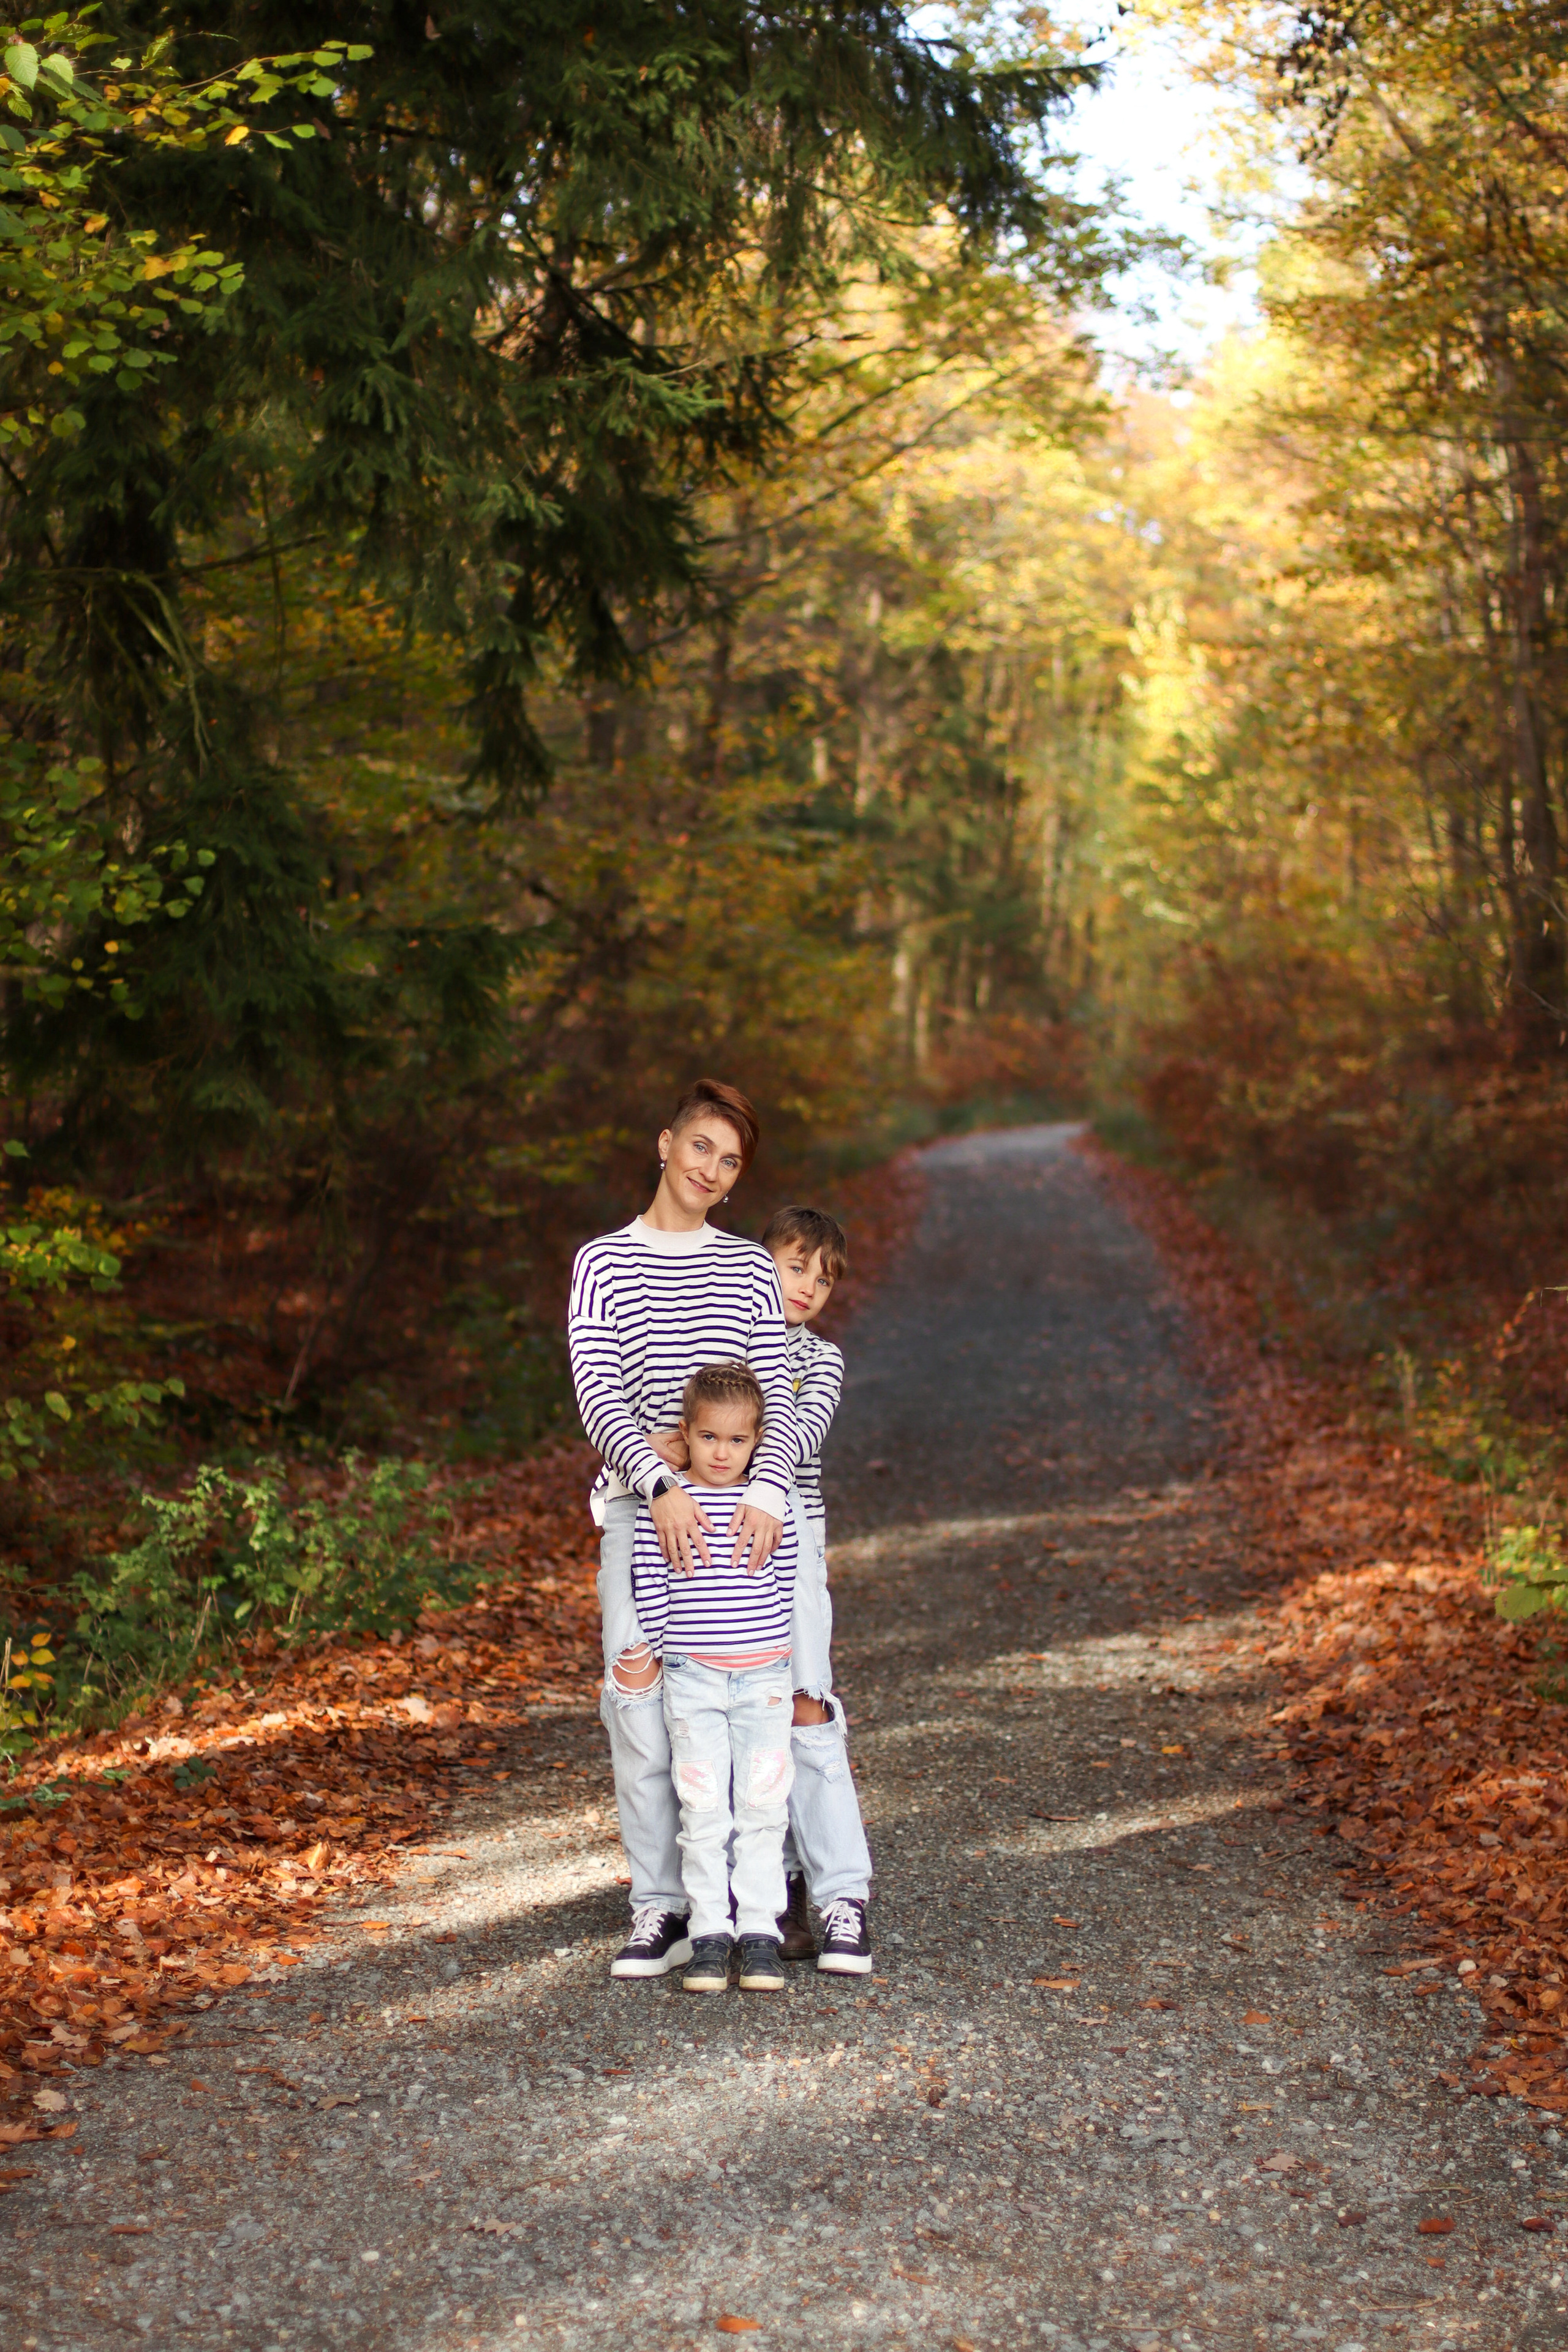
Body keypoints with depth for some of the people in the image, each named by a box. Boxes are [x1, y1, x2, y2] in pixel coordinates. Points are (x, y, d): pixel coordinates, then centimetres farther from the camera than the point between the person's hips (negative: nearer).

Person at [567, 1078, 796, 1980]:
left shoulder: (751, 1267, 11)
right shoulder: (604, 1262, 7)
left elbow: (778, 1397, 2)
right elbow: (599, 1392, -4)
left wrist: (766, 1491, -16)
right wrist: (663, 1484, -20)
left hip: (739, 1507, 1)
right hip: (643, 1506, -1)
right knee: (642, 1703, -6)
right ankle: (662, 1909, 0)